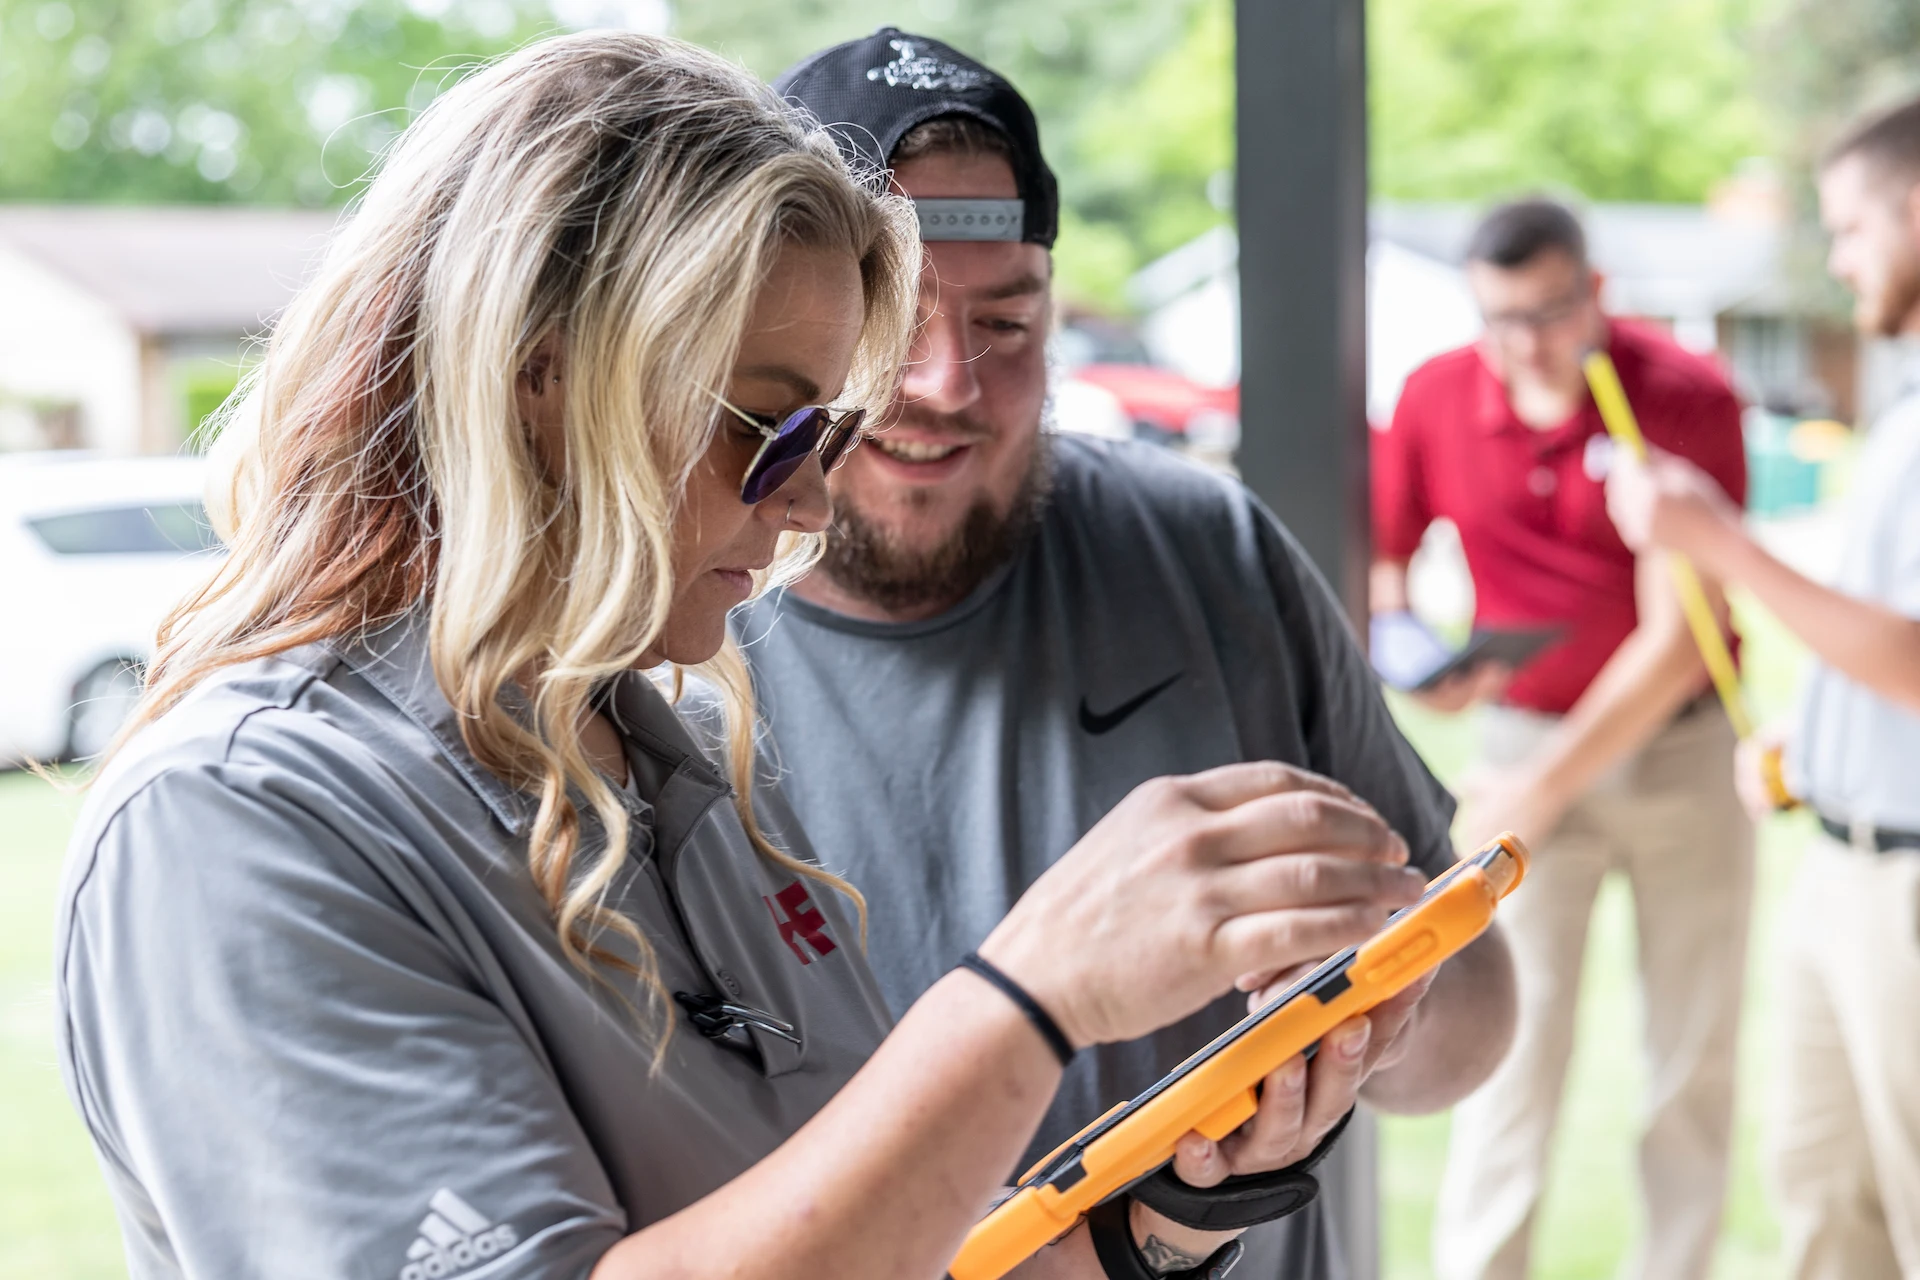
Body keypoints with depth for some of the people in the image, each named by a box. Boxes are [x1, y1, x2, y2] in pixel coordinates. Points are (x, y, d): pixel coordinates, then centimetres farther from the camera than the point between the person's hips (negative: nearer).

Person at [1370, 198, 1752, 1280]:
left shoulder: (1686, 400, -14)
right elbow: (1377, 551, 9)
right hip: (1523, 737, 1)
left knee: (1697, 1053, 6)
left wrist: (1545, 787, -16)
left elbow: (1676, 642, -16)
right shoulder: (1439, 398, -5)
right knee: (1517, 1036, -5)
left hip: (1684, 744, -1)